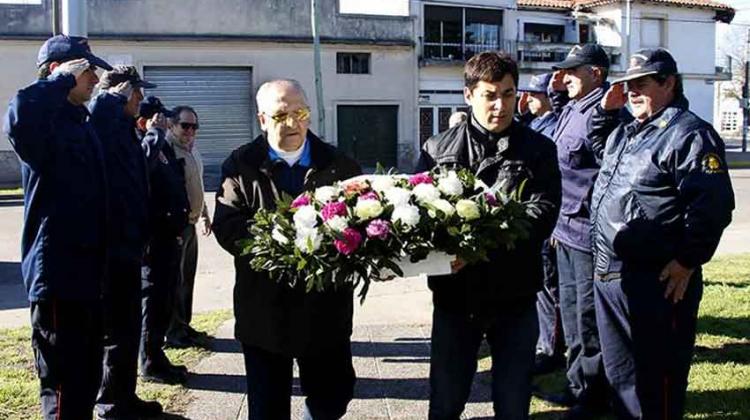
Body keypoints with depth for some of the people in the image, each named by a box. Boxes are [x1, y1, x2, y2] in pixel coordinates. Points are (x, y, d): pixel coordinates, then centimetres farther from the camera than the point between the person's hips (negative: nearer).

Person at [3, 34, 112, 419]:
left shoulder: (82, 124, 16)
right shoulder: (43, 124, -12)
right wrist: (63, 80, -22)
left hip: (87, 273, 9)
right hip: (57, 274, -9)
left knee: (87, 379, 19)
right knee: (64, 388, -2)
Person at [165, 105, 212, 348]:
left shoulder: (192, 149, 15)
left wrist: (204, 214, 25)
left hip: (190, 223, 9)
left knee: (187, 278, 16)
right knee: (175, 279, -2)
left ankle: (184, 326, 26)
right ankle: (172, 331, 7)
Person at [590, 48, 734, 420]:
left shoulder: (690, 134, -12)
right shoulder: (626, 132, 17)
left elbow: (713, 204, -19)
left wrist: (687, 262, -17)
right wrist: (605, 111, 21)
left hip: (656, 282, -9)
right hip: (608, 274, 9)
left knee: (654, 380, 1)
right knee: (619, 374, 20)